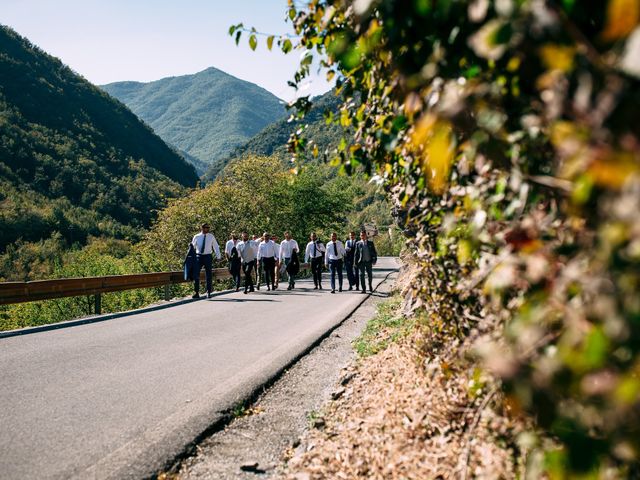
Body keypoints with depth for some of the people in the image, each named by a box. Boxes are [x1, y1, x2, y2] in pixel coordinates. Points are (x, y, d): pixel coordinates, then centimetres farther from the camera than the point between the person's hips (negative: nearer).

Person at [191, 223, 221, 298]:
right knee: (196, 275, -6)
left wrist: (218, 257, 1)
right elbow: (192, 247, 10)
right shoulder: (196, 237, 3)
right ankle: (197, 293, 2)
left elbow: (216, 247, 7)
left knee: (209, 275, 5)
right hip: (198, 256, 0)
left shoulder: (211, 236, 4)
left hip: (208, 256, 0)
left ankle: (208, 293, 14)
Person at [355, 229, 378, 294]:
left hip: (369, 261, 1)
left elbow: (374, 252, 8)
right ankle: (363, 289, 0)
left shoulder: (370, 243, 6)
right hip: (361, 262, -1)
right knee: (362, 275, -4)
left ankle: (370, 286, 32)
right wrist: (356, 262, 0)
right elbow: (356, 254, 4)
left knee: (370, 275, 8)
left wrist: (375, 260, -3)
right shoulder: (358, 244, 3)